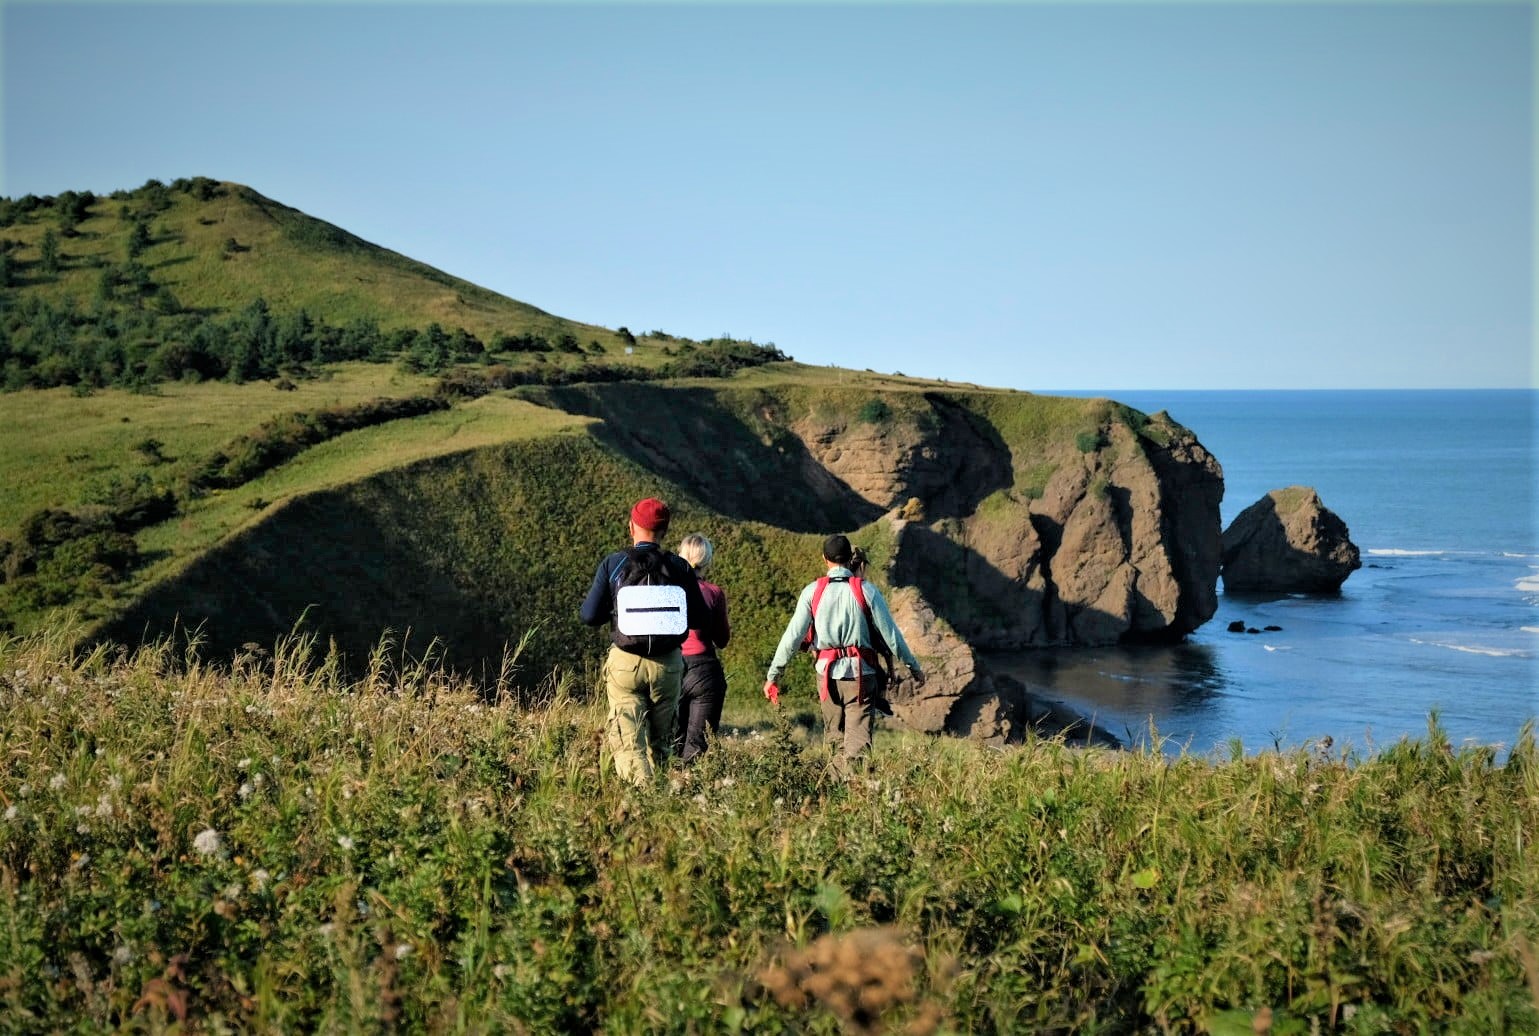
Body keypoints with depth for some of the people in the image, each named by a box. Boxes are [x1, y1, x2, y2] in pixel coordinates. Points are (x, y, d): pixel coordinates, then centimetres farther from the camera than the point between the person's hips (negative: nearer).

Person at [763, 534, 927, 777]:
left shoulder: (813, 591, 1)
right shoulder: (866, 590, -2)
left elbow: (793, 635, -1)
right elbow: (890, 633, 1)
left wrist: (773, 675, 5)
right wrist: (914, 667, 11)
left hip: (827, 673, 2)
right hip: (860, 673, -2)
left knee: (835, 737, 18)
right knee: (858, 738, -5)